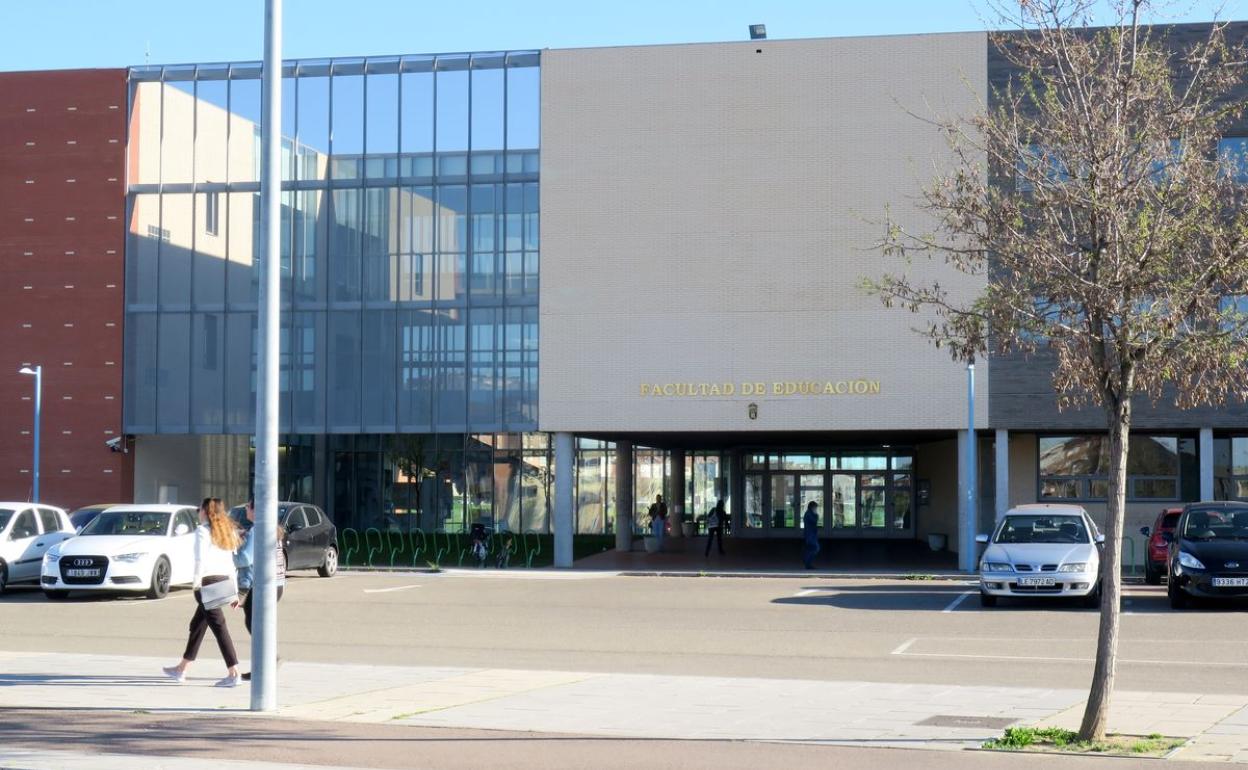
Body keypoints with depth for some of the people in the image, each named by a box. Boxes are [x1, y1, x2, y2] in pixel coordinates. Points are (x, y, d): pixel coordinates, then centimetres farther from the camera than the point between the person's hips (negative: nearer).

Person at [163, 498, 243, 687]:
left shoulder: (202, 530, -5)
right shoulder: (228, 530, 15)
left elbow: (201, 559, -16)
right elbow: (234, 560, 14)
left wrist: (196, 581, -11)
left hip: (208, 581, -8)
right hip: (224, 581, 8)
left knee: (218, 625, -9)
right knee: (197, 624, 20)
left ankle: (233, 673, -14)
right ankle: (181, 669, 31)